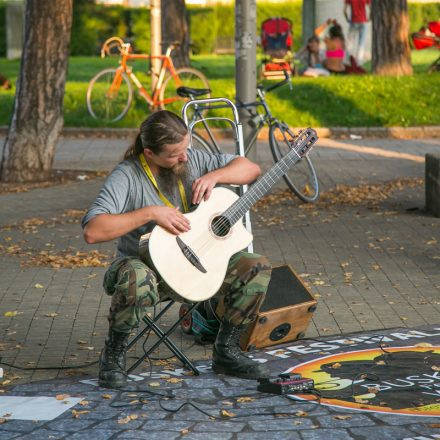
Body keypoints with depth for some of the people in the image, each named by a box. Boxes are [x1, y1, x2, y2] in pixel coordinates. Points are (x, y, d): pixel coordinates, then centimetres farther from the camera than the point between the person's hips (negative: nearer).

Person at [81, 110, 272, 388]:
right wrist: (150, 213, -31)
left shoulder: (191, 159, 1)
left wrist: (213, 176, -12)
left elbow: (251, 169, 8)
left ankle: (227, 352, 2)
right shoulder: (127, 177, -17)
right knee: (136, 279, -42)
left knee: (257, 268, -13)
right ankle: (113, 355, -13)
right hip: (146, 266, -5)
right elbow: (92, 231, -30)